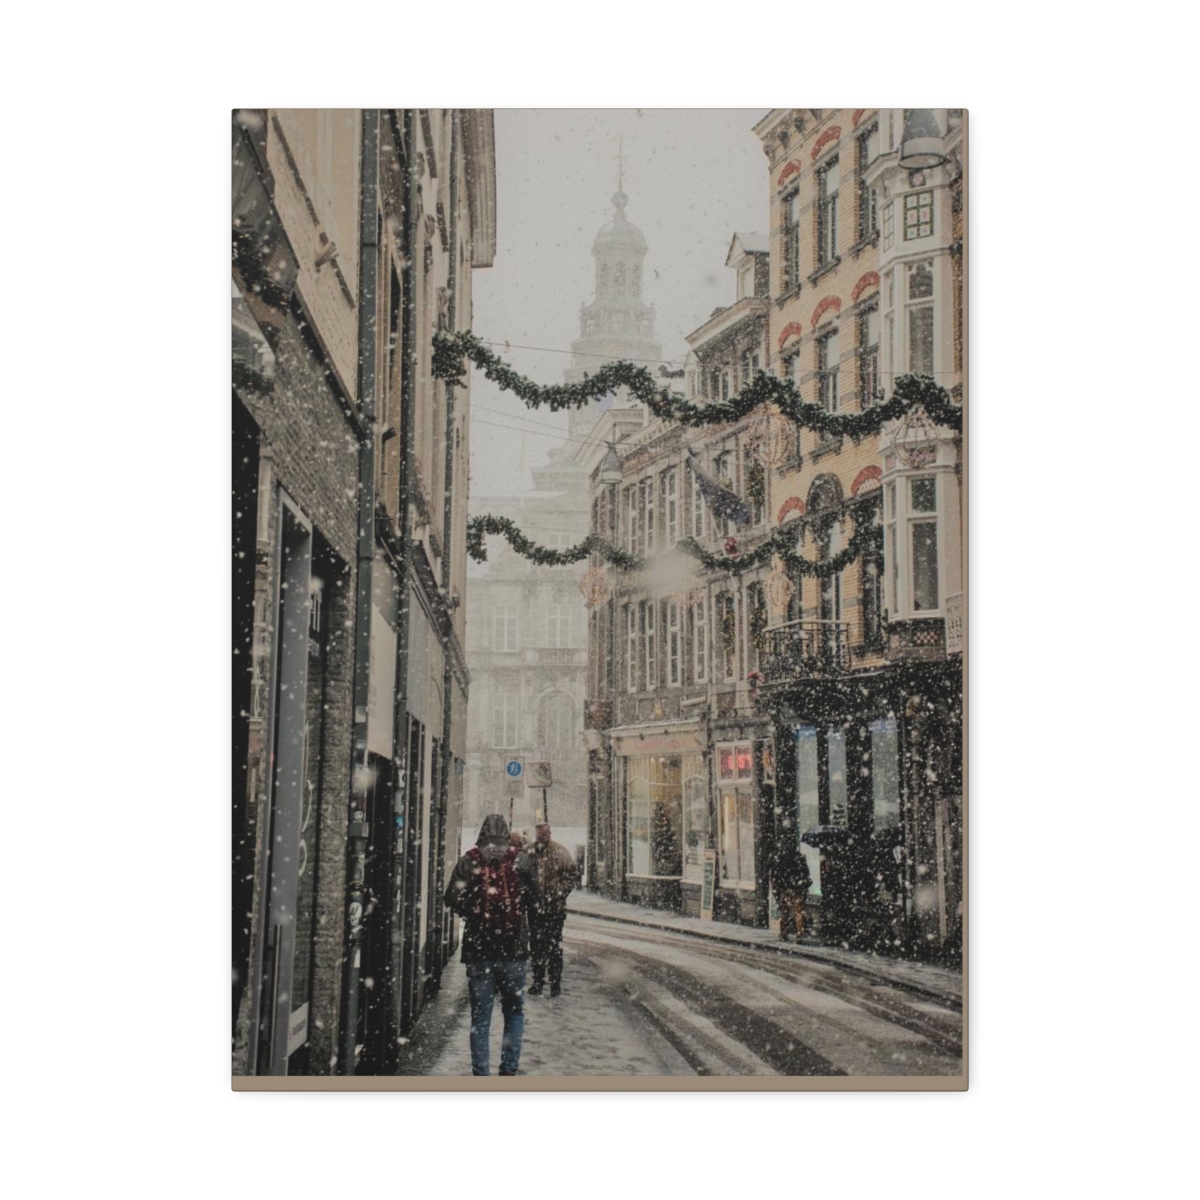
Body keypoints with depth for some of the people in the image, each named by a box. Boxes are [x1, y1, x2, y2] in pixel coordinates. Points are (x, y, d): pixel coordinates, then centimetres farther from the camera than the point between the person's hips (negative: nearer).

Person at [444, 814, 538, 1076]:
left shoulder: (468, 862, -2)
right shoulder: (520, 860, -2)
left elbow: (452, 899, -6)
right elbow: (533, 897, 2)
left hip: (478, 949, 0)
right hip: (513, 948, 0)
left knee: (480, 1017, 6)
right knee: (514, 1012, 13)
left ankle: (480, 1072, 4)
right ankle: (509, 1067, 6)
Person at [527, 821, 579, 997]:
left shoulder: (560, 852, -4)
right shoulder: (529, 852, 2)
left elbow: (573, 874, -2)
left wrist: (560, 893, -10)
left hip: (554, 908, -3)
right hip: (535, 907, 3)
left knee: (555, 945, 0)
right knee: (536, 945, 10)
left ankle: (556, 982, 7)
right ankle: (537, 981, 20)